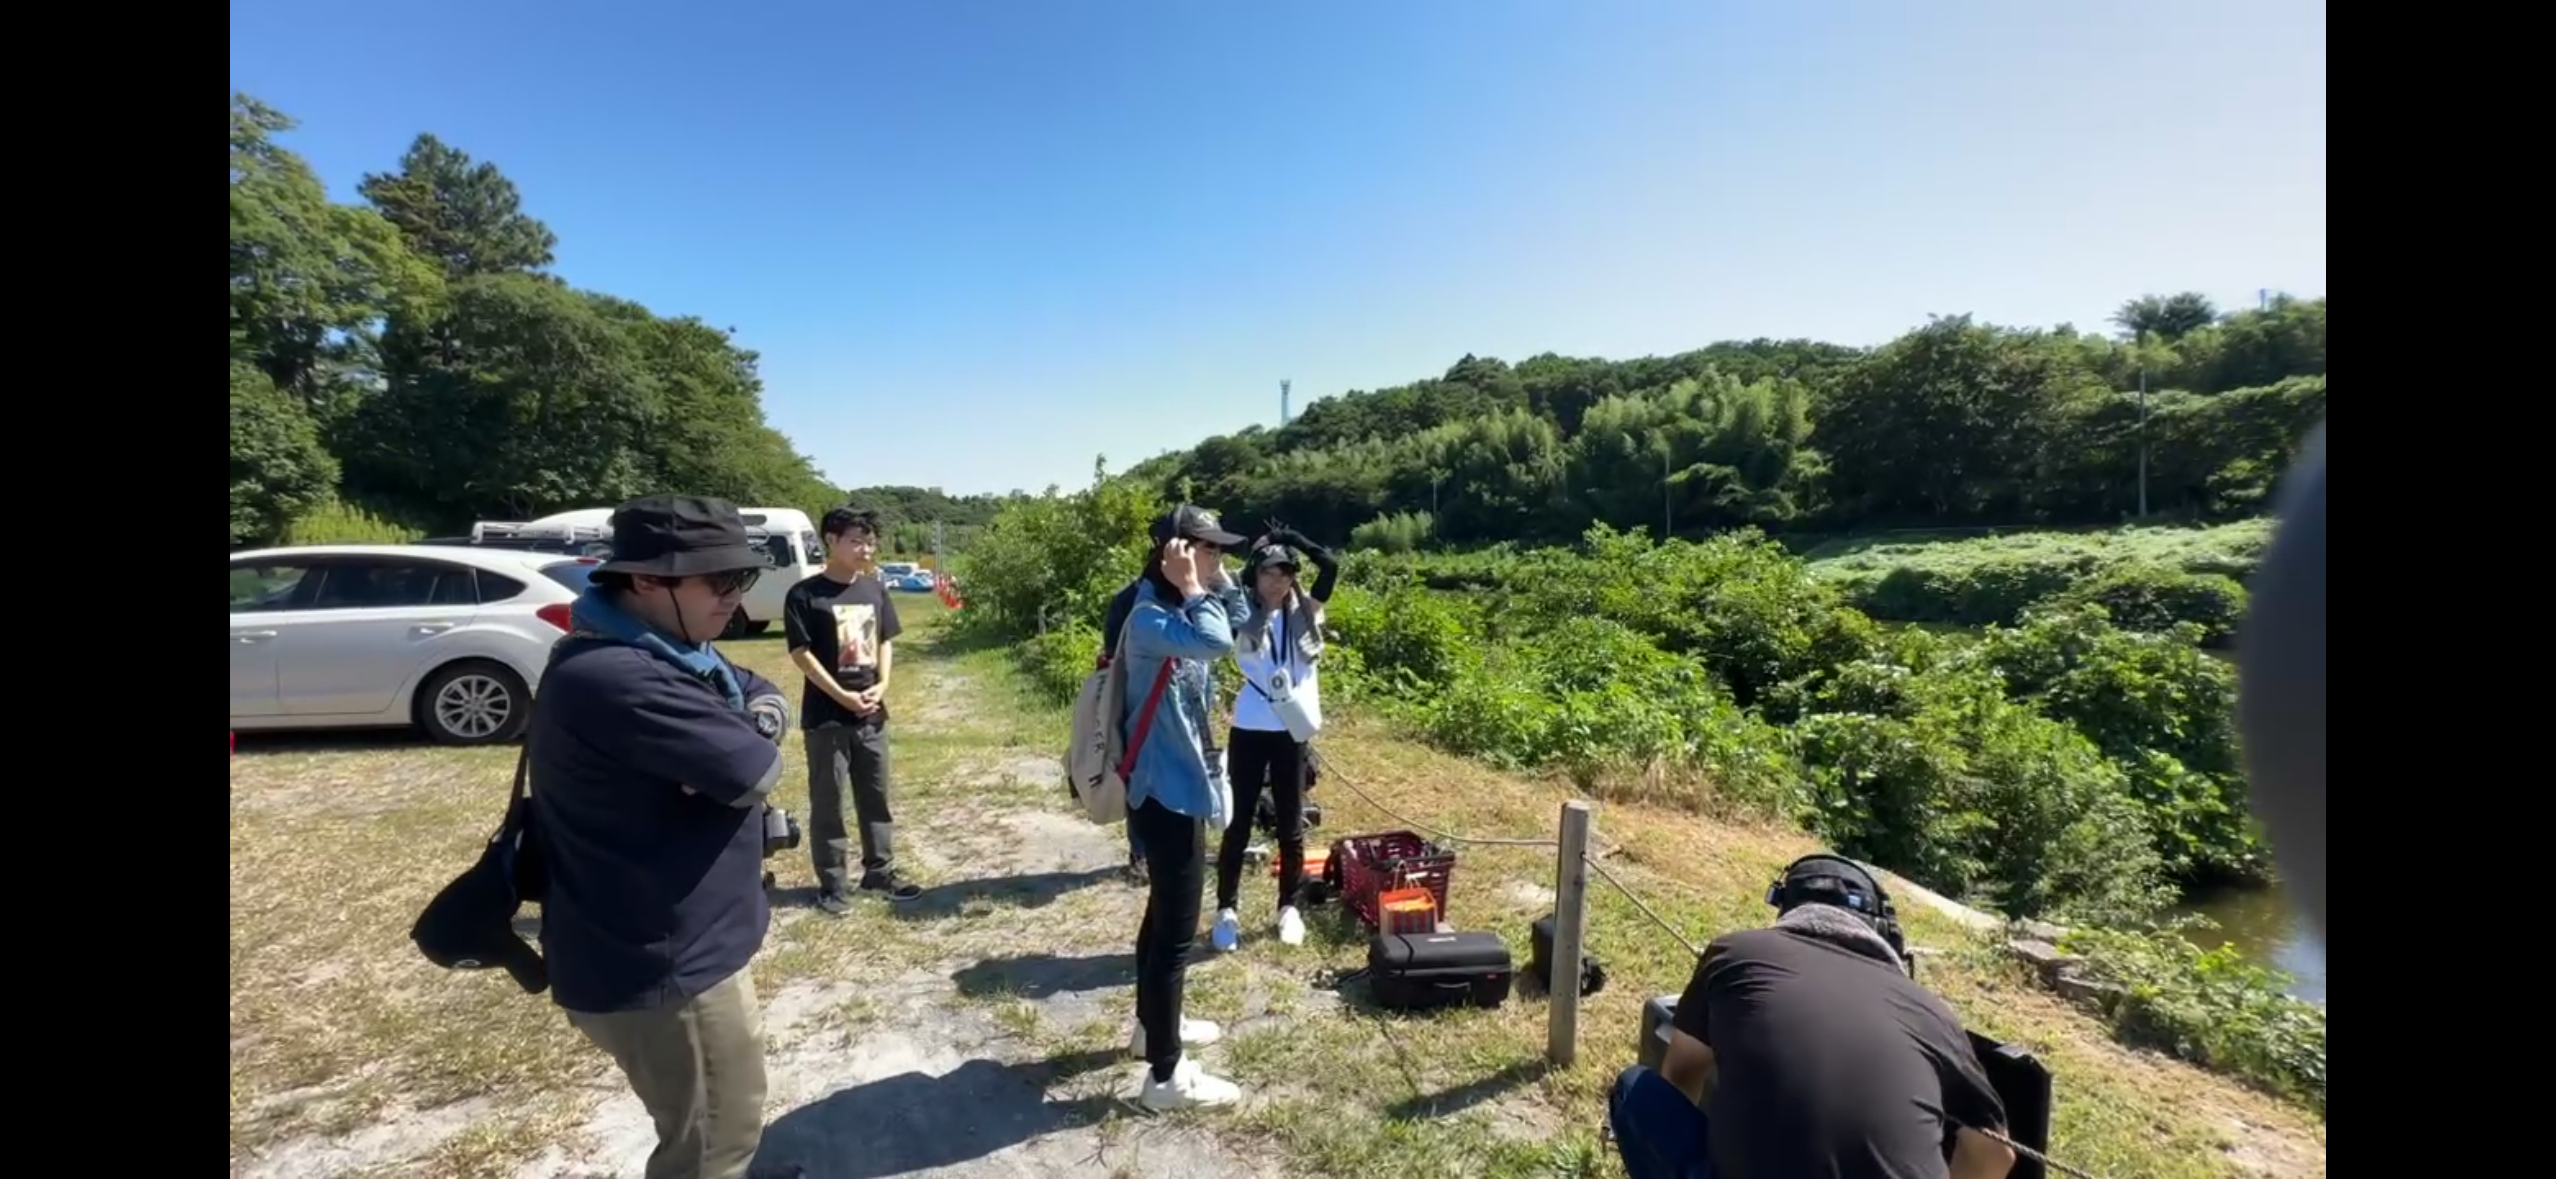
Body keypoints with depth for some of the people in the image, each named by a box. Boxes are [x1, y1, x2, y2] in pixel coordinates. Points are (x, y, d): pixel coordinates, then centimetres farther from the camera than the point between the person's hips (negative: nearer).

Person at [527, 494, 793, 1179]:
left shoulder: (668, 650, 4)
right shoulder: (613, 676, -30)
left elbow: (765, 695, 11)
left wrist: (754, 723, -12)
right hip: (660, 965, -10)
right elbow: (755, 772, -30)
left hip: (681, 943, 10)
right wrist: (749, 743, -7)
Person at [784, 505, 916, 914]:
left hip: (872, 712, 5)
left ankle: (880, 871, 27)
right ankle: (832, 883, 18)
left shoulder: (875, 590, 5)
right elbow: (801, 653, -11)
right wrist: (842, 695, -15)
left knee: (876, 796, 13)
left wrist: (881, 685, -5)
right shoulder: (805, 595, -10)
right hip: (826, 715, -5)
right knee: (828, 800, 5)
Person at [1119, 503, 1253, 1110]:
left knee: (1164, 914, 23)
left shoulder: (1177, 610, 6)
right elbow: (1215, 641, -40)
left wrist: (1218, 581, 1)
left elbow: (1239, 624, 16)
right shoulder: (1150, 618, -23)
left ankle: (1153, 1025, 42)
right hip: (1167, 794, -10)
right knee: (1176, 931, 0)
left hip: (1178, 787, 10)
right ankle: (1166, 1075, 14)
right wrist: (1193, 587, -25)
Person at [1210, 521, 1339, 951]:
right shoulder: (1242, 617, 0)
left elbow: (1331, 566, -9)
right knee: (1238, 822, 8)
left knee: (1291, 824, 11)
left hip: (1293, 731, 1)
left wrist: (1291, 538, -8)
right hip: (1250, 731, -1)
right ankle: (1227, 909, 21)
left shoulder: (1304, 611, 2)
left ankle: (1288, 907, 27)